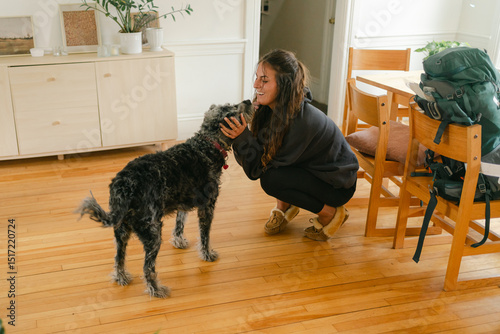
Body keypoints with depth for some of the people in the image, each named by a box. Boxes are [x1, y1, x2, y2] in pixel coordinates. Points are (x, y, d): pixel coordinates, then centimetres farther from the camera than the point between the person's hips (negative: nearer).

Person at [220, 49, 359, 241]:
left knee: (271, 179, -28)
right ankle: (284, 206, 9)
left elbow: (262, 166, -27)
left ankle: (330, 213, -6)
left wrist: (243, 137, -36)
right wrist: (239, 136, -27)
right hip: (309, 170, 8)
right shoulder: (273, 109, -11)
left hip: (338, 184, -8)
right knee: (265, 151, -12)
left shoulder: (302, 120, -35)